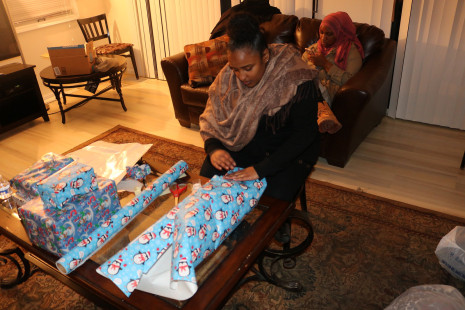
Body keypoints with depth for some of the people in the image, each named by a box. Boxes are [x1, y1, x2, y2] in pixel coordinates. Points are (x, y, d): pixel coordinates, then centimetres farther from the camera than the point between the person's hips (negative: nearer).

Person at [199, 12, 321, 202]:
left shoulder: (296, 81, -25)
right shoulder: (227, 76, -10)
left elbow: (303, 135, -25)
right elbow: (211, 117, -3)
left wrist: (261, 169, -31)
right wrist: (214, 148, -25)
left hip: (290, 151, -3)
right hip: (245, 143, 4)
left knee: (274, 196, -28)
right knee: (208, 175, -16)